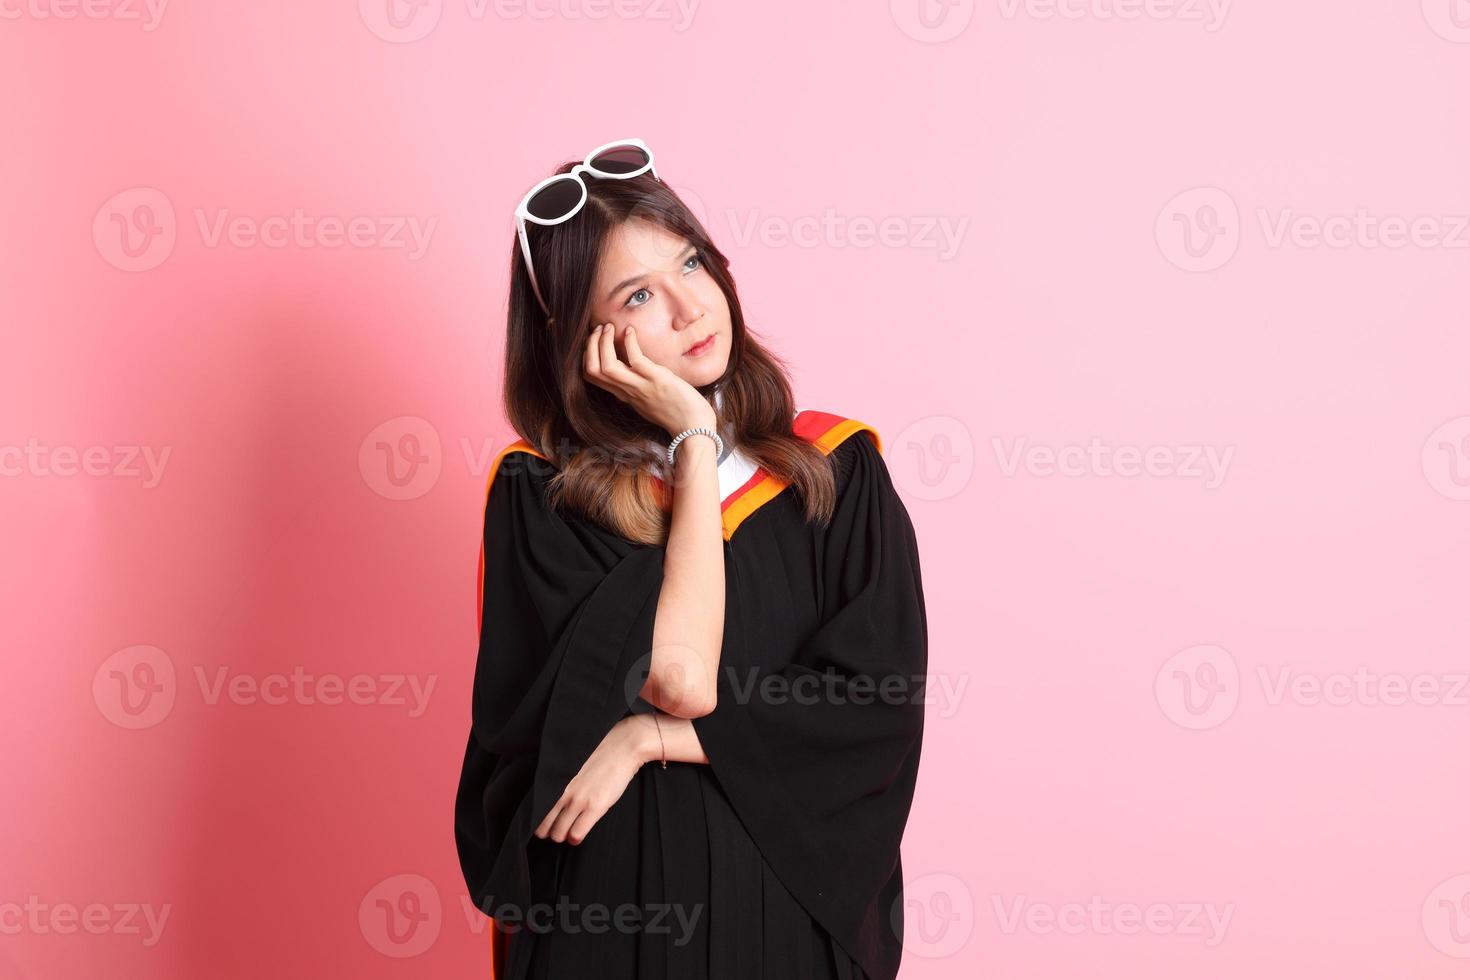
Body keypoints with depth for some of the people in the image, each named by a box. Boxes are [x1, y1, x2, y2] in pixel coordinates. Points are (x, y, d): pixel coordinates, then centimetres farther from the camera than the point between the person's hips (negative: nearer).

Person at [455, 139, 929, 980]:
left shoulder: (838, 470, -2)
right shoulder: (539, 497, -8)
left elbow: (881, 700, -11)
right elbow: (680, 677, -20)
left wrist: (653, 736, -16)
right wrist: (695, 439, -14)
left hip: (795, 897, 2)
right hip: (612, 908, -2)